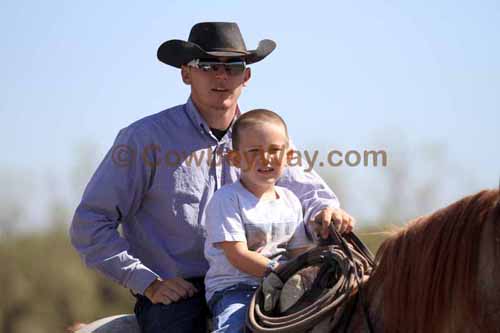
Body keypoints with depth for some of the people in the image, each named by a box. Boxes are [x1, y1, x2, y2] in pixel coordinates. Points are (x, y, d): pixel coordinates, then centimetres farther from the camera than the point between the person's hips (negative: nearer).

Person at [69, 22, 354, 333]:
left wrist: (327, 209, 1)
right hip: (174, 296, -4)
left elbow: (307, 188, 26)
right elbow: (89, 225, -2)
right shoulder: (145, 138, -3)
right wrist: (148, 283, -9)